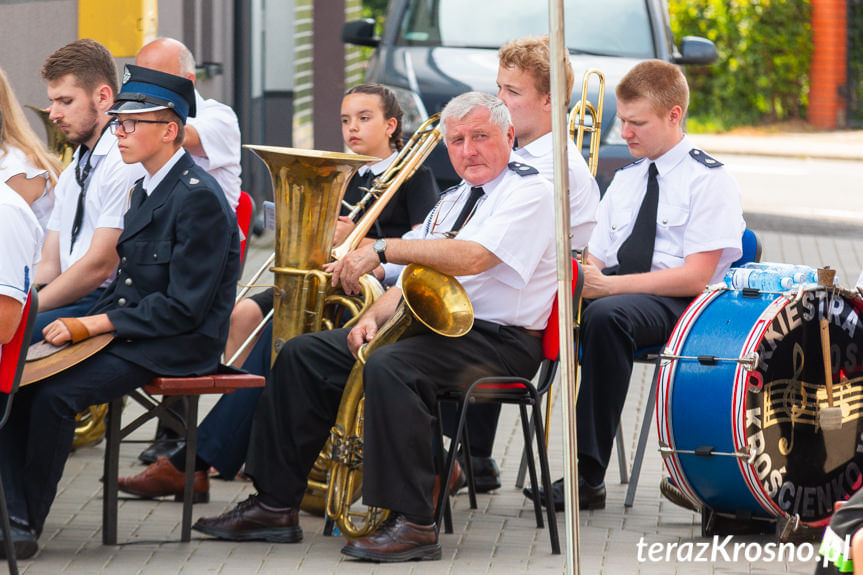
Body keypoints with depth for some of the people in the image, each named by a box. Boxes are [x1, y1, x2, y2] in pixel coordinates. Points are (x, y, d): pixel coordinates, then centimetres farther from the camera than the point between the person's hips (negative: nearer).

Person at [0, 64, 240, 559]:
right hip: (130, 332, 9)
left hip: (177, 346, -9)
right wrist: (85, 325, 2)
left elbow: (184, 307, -20)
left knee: (55, 395, -26)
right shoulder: (147, 190, 15)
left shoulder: (198, 198, -16)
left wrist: (95, 324, -19)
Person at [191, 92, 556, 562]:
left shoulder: (529, 192, -8)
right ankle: (274, 505, 0)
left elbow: (472, 258, -25)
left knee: (389, 367, -37)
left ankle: (413, 524, -35)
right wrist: (372, 316, -3)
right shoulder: (453, 200, 22)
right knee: (302, 355, 0)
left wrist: (383, 249, -23)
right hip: (429, 324, 9)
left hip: (499, 340, -9)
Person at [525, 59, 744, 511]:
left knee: (607, 315, -40)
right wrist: (577, 273, -10)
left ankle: (588, 478, -39)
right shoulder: (625, 181, 21)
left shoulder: (710, 181, -2)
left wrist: (607, 285, -19)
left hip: (674, 305, -6)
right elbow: (597, 260, 16)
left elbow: (696, 276, -12)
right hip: (617, 292, 6)